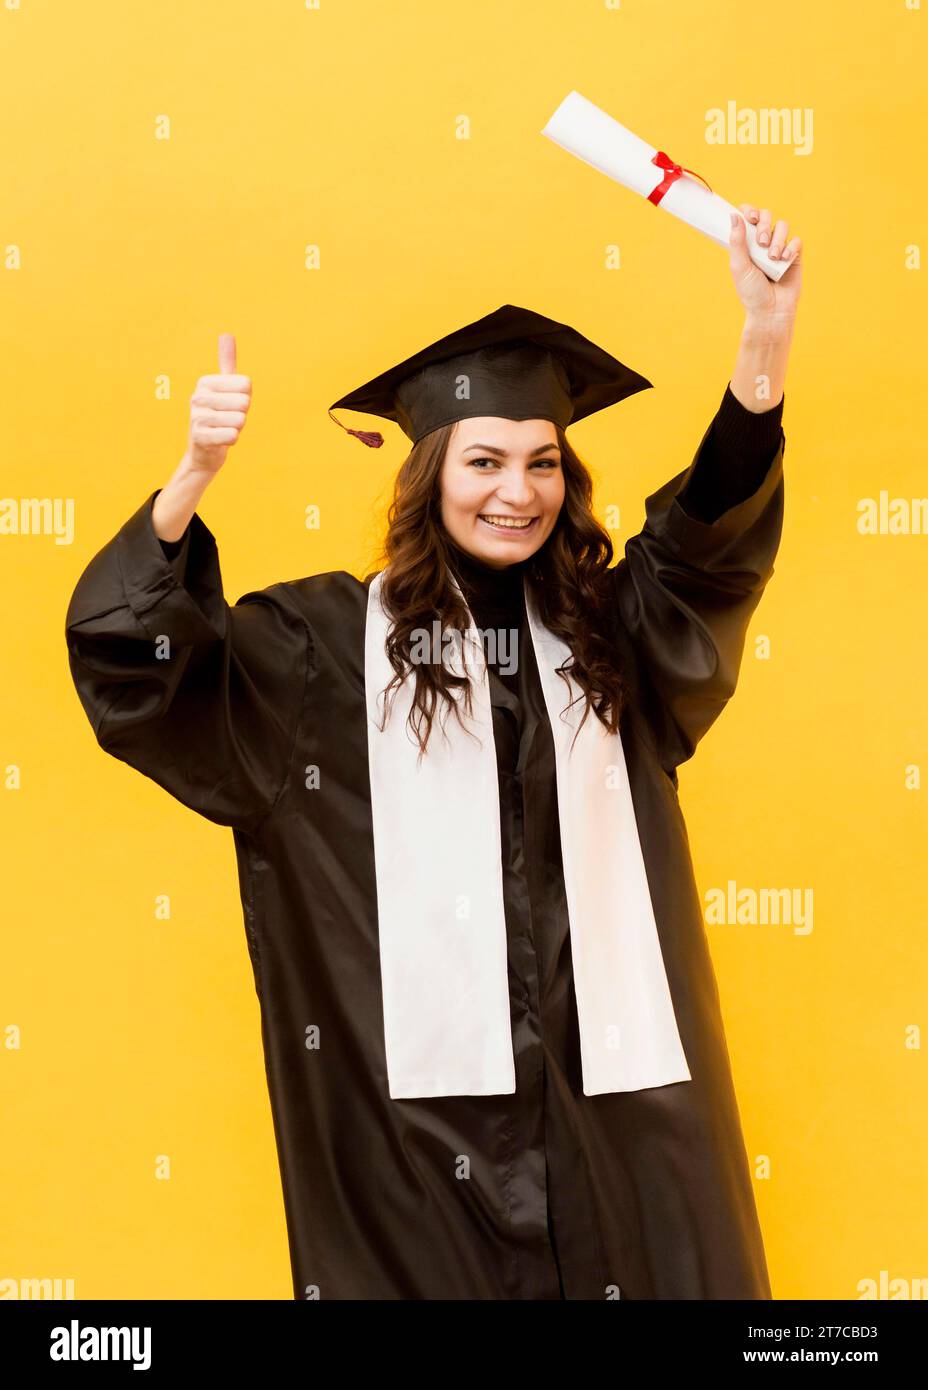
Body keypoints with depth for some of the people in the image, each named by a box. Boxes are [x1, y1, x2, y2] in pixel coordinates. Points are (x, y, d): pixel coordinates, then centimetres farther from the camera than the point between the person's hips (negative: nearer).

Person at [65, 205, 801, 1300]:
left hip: (612, 1082, 2)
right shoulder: (330, 643, 3)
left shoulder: (613, 629, 8)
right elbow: (130, 648, -4)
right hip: (418, 1084, -2)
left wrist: (767, 337, -25)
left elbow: (722, 519, -7)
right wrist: (196, 473, -20)